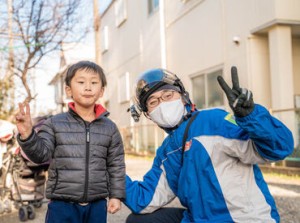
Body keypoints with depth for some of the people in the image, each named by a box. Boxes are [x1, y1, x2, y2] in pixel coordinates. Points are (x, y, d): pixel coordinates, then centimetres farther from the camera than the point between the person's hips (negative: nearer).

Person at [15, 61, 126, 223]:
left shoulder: (110, 128, 3)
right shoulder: (54, 124, -2)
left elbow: (116, 165, 7)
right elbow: (41, 154, -7)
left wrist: (116, 195, 5)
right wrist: (27, 135, -23)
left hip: (97, 205, 2)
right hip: (62, 205, -2)